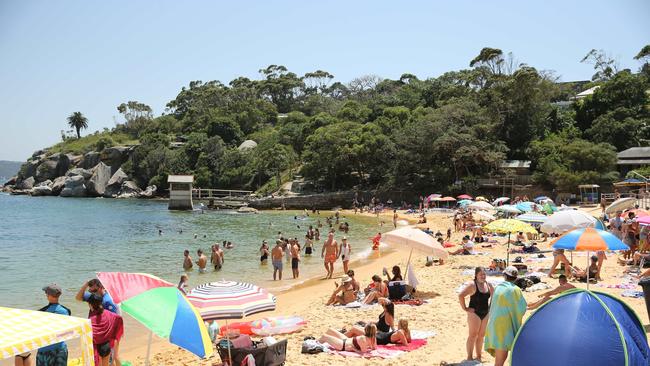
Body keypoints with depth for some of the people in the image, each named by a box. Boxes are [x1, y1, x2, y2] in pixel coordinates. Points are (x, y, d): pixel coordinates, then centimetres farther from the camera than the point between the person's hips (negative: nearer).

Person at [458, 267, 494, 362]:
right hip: (474, 313, -6)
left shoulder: (489, 285, 3)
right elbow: (461, 296, -22)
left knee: (481, 335, 13)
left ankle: (478, 356, 24)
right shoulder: (473, 285, -16)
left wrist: (490, 307, 12)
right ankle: (469, 357, 5)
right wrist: (465, 308, -18)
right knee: (473, 335, -3)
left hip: (485, 314, 6)